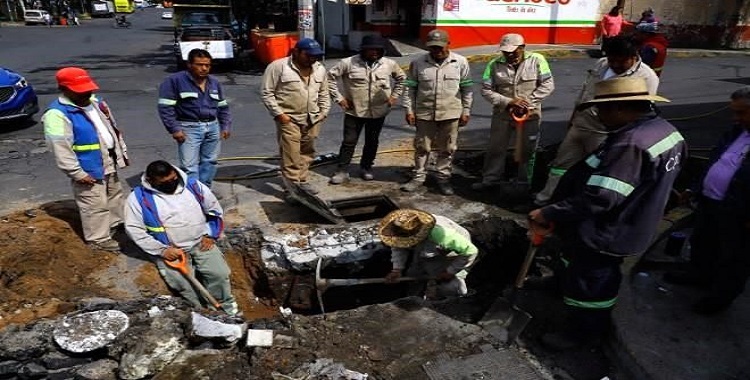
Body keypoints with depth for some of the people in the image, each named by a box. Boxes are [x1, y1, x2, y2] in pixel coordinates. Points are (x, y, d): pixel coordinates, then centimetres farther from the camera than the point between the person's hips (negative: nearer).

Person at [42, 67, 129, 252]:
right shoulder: (57, 114, -20)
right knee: (95, 206, 1)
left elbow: (112, 127, 16)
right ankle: (99, 239, 15)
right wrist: (77, 173, -21)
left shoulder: (95, 102, 6)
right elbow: (60, 148, -22)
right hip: (89, 169, -9)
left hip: (109, 162, 9)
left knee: (115, 196, 23)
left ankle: (116, 224, 43)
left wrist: (122, 151, 16)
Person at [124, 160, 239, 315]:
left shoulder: (193, 185, -1)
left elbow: (214, 209, 11)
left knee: (219, 273, -17)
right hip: (170, 250, -2)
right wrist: (162, 250, -13)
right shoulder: (139, 197, -8)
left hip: (201, 242, 2)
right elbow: (134, 229, -6)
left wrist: (210, 235, 2)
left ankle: (226, 304, 8)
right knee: (185, 284, -24)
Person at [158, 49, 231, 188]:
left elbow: (223, 107, 19)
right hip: (189, 128, -5)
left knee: (210, 162, 11)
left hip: (213, 127, 6)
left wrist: (226, 126, 10)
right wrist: (174, 129, -14)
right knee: (189, 166, -8)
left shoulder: (214, 82, 13)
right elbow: (165, 107, -9)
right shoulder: (174, 81, -6)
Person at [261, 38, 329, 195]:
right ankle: (292, 187, 2)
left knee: (307, 153, 12)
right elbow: (267, 92, -9)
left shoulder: (319, 68, 8)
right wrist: (278, 113, -14)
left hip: (312, 119, 6)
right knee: (291, 156, -6)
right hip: (289, 119, -6)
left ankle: (302, 181, 25)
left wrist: (324, 111, 8)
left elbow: (324, 93, 18)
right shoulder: (278, 66, -10)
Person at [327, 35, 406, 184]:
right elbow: (331, 76, -4)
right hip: (354, 111, -2)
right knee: (349, 142, 2)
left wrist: (394, 95, 6)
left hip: (378, 111, 2)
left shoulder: (389, 64, -2)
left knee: (372, 142, 14)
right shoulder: (348, 63, -10)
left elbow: (401, 78, 15)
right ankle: (342, 170, 14)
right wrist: (339, 98, -6)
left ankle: (366, 167, 32)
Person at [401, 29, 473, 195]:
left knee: (447, 149, 9)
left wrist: (466, 111, 2)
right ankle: (418, 177, 25)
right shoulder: (418, 62, -2)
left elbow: (467, 89, 4)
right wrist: (409, 110, -1)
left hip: (451, 114, 0)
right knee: (422, 147, 10)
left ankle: (443, 178, 23)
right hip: (424, 113, 0)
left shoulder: (460, 62, -1)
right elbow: (410, 88, 3)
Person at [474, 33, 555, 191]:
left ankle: (525, 181, 25)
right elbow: (486, 90, -7)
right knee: (495, 148, 9)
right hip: (502, 114, 1)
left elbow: (547, 85, -5)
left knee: (527, 150, 10)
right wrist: (508, 102, -17)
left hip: (530, 114, 0)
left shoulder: (536, 60, -6)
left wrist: (528, 101, -15)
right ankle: (490, 179, 23)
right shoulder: (494, 64, -5)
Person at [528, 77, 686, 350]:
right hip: (627, 227, 11)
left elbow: (598, 200, -36)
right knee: (602, 276, 30)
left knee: (588, 284, 11)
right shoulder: (664, 129, 0)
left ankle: (583, 332, 34)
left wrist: (548, 214, -30)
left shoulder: (630, 145, -33)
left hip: (603, 236, -10)